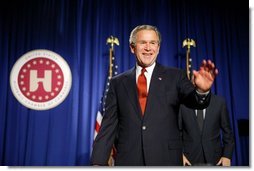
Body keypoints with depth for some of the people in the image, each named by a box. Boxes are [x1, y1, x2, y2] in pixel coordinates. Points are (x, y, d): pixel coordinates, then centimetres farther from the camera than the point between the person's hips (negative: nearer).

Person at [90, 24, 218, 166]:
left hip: (166, 160, 0)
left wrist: (202, 90, -35)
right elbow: (109, 126, 3)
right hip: (127, 160, 1)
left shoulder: (175, 77, 2)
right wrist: (98, 162, -5)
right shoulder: (118, 83, 5)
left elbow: (195, 101, -12)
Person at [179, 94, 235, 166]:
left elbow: (227, 132, 5)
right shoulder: (182, 103, -1)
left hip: (214, 160, 1)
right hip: (190, 160, 0)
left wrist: (227, 156, -3)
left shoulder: (220, 102, 1)